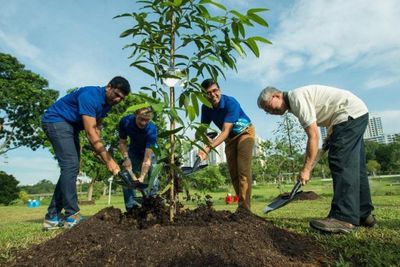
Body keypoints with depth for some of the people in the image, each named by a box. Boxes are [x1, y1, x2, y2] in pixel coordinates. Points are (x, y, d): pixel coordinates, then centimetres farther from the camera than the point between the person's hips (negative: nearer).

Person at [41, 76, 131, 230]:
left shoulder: (107, 103, 1)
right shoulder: (90, 96, -28)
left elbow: (96, 128, -1)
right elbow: (90, 133, -34)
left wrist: (98, 148, -19)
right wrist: (108, 160, -37)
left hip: (71, 126, 10)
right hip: (55, 121, -9)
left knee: (71, 169, 4)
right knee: (70, 166, -20)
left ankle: (53, 217, 9)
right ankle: (72, 216, -17)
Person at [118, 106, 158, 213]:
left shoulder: (152, 129, -37)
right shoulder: (125, 122, -28)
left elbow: (147, 159, -38)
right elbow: (122, 142, -11)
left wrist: (141, 177, -44)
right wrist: (126, 158, -25)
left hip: (149, 152, -2)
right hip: (133, 152, 3)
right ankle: (131, 205, -5)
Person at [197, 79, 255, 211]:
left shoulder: (231, 102, -31)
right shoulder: (206, 108, -14)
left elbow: (225, 131, -38)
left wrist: (208, 148, -49)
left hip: (245, 132, -5)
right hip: (230, 138, 6)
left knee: (243, 170, -17)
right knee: (233, 173, 3)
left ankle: (244, 208, -16)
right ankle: (242, 205, 13)